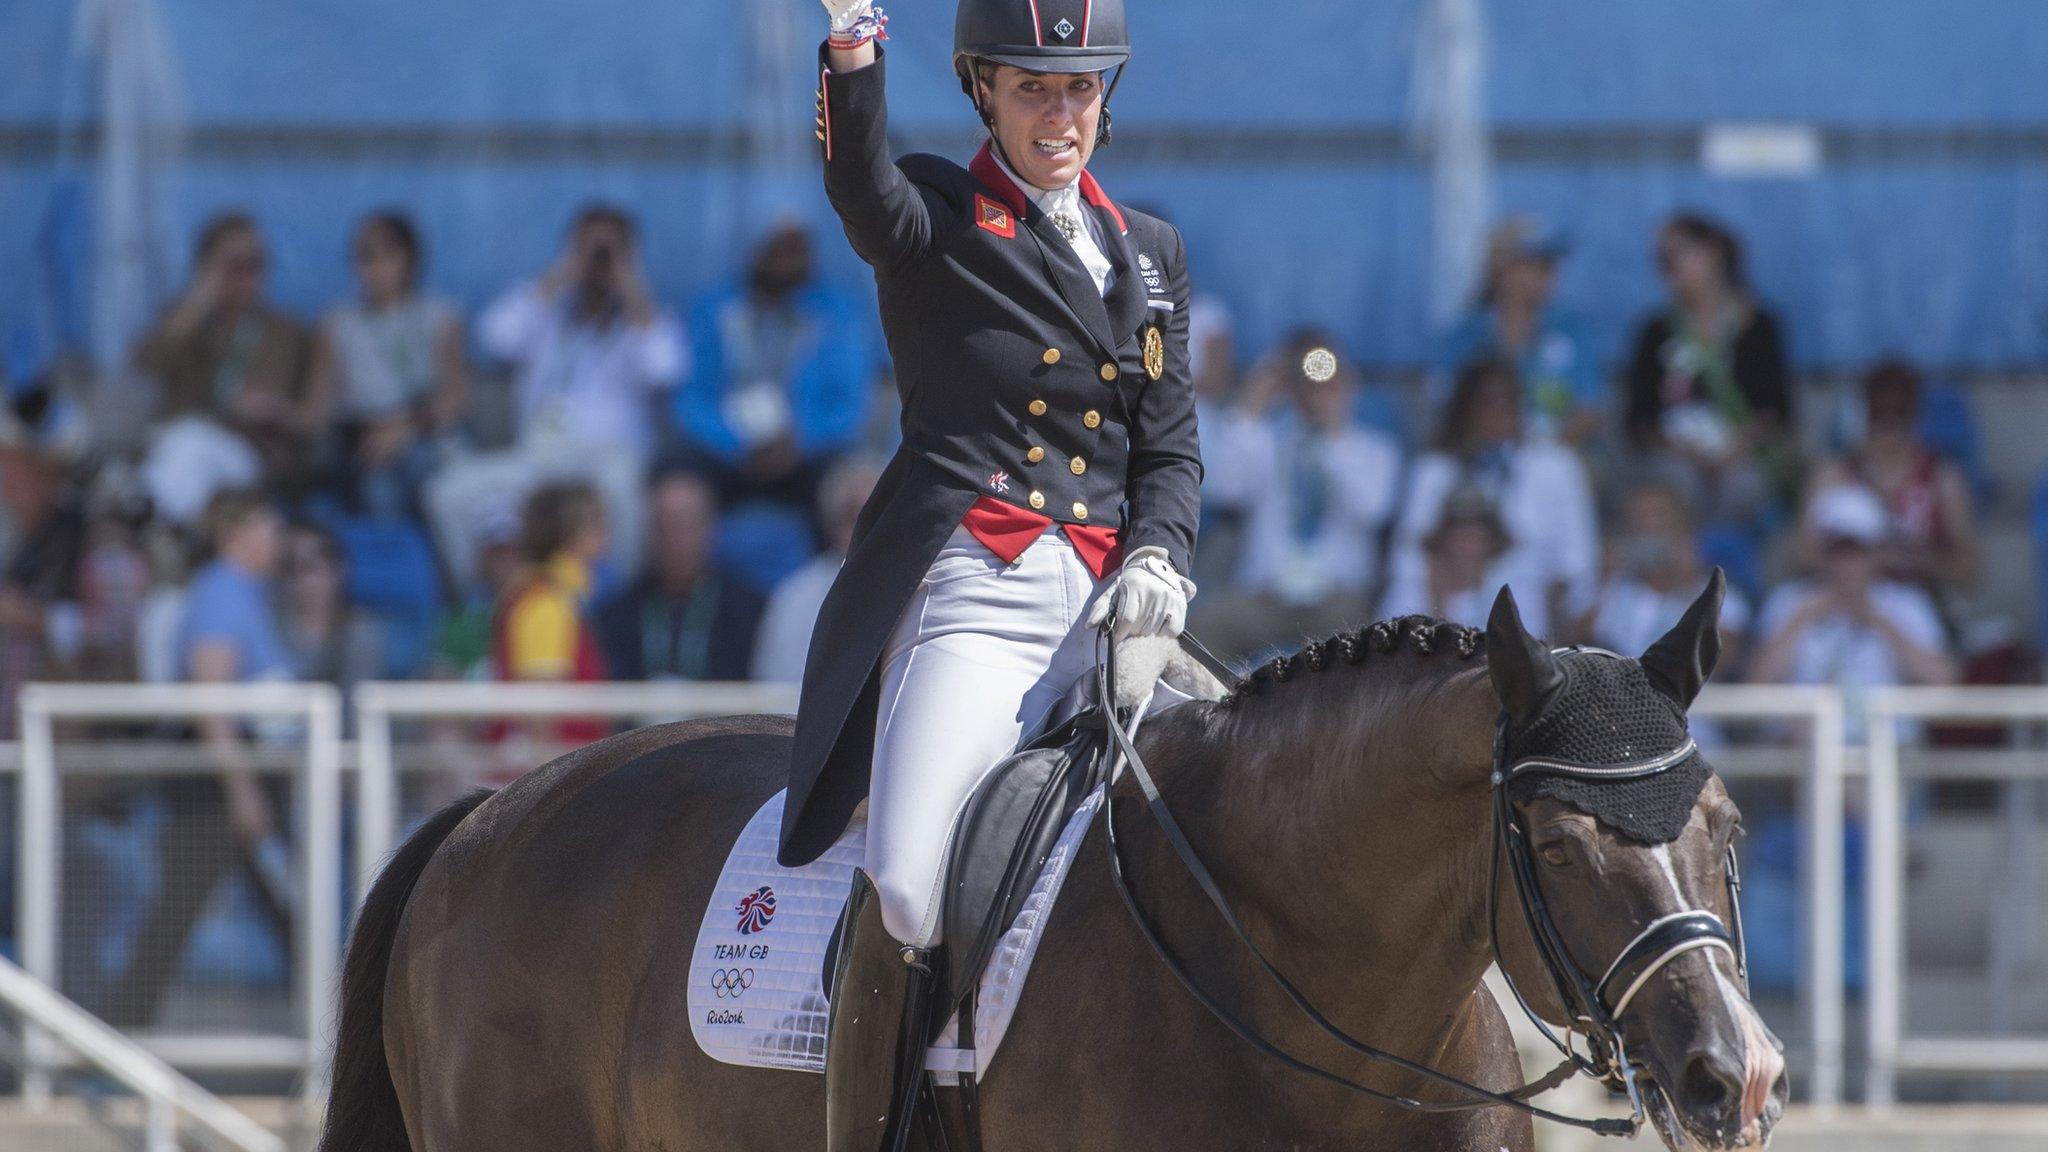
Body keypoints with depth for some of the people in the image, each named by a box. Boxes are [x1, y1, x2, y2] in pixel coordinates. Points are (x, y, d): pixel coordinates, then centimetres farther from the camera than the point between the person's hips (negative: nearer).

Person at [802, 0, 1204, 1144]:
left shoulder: (1153, 253, 21)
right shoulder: (939, 221, 5)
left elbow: (1172, 445, 18)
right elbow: (861, 186, -18)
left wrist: (1159, 555, -3)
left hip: (1108, 609, 5)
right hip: (972, 592, -5)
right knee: (911, 889, -24)